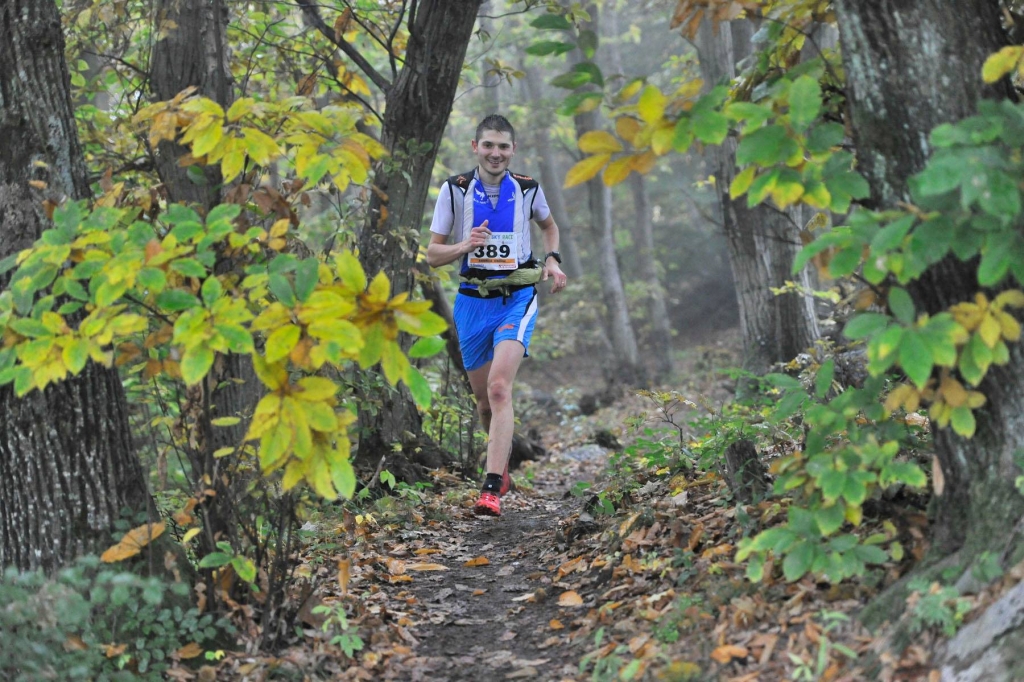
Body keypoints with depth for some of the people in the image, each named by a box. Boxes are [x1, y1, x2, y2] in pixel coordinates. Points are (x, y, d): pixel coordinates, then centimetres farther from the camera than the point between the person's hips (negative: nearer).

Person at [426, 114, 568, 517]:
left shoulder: (528, 189, 1)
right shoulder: (454, 190, -2)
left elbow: (548, 225, 23)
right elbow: (432, 255, -1)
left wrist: (552, 260, 4)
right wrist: (466, 245, -21)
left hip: (517, 299, -2)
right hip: (472, 301, 2)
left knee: (499, 388, -21)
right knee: (484, 398, 10)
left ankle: (492, 489, -25)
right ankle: (503, 467, 38)